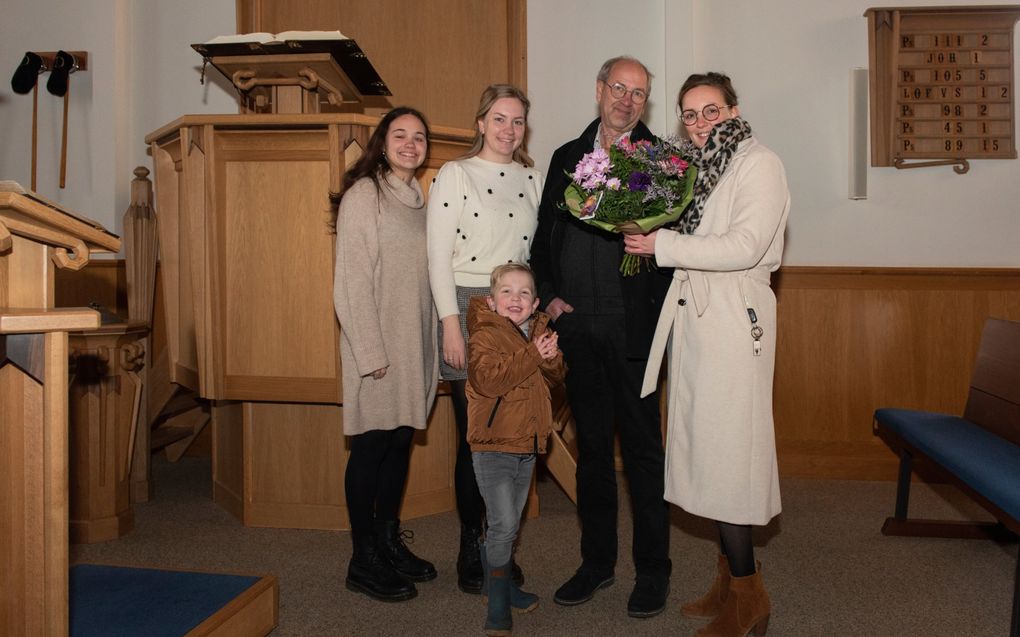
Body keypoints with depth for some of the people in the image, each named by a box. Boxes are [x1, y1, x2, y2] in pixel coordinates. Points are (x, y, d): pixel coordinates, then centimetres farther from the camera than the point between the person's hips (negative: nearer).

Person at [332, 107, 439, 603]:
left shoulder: (418, 199, 14)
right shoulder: (364, 194, -7)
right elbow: (351, 279, -12)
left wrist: (432, 344, 11)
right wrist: (370, 351, -17)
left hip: (415, 341, 7)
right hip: (377, 344, -7)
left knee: (401, 440, 12)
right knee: (371, 444, -1)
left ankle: (389, 541, 25)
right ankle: (364, 560, 10)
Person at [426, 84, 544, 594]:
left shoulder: (531, 179, 13)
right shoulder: (455, 174, 0)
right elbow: (439, 255, -6)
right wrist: (450, 324, -12)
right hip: (468, 307, -4)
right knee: (473, 433, -2)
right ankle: (470, 549, 14)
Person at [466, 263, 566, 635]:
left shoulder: (540, 331, 10)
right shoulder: (485, 335, -11)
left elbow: (555, 380, 10)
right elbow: (486, 380, -26)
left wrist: (552, 359, -12)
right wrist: (531, 356, -28)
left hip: (528, 444, 7)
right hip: (493, 446, -7)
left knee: (511, 523, 18)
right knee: (503, 523, -11)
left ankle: (498, 581, 35)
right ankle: (498, 601, 5)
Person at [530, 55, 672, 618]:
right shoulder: (567, 157, 13)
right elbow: (543, 237, 14)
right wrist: (549, 295, 3)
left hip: (632, 324, -4)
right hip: (576, 323, 4)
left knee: (642, 447, 3)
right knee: (592, 444, 13)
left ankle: (652, 570, 18)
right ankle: (597, 560, 27)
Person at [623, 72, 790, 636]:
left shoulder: (759, 164, -6)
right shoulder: (699, 167, 18)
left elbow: (744, 247, -17)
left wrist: (663, 244, -15)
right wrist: (648, 232, 2)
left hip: (732, 317, -8)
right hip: (692, 315, 8)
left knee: (724, 447, -5)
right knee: (705, 443, 9)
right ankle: (731, 578, 21)